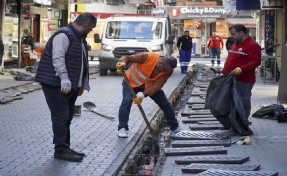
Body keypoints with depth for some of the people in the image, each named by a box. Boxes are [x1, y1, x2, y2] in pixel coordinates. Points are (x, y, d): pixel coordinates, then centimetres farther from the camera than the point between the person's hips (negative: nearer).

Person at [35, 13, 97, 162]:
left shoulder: (80, 38, 17)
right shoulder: (64, 35, -14)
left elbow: (82, 64, 23)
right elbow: (58, 59, -23)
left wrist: (82, 85, 20)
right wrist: (65, 80, -28)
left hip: (71, 86, 10)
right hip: (56, 85, -10)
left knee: (67, 117, 13)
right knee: (61, 117, -8)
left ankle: (65, 147, 20)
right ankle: (60, 150, -3)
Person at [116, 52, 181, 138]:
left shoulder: (167, 72, -25)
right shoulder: (147, 57, -34)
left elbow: (156, 86, -33)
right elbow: (128, 58, -33)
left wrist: (143, 94, -47)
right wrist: (123, 62, -57)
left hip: (150, 86, 3)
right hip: (131, 81, -3)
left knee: (166, 105, -1)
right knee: (126, 101, -25)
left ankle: (175, 128, 16)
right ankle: (122, 128, -20)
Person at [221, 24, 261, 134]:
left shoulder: (252, 46, -10)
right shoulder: (235, 45, 20)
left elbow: (256, 62, -19)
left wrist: (242, 69, -27)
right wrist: (224, 71, 20)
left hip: (244, 81, -9)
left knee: (243, 102, -3)